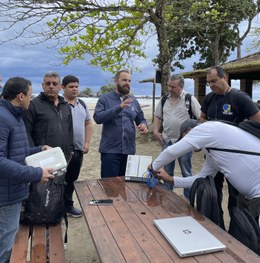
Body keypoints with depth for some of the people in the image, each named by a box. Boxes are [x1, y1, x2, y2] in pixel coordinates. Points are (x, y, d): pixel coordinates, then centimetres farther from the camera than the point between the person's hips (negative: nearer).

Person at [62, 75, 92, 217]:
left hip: (78, 149, 6)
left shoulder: (82, 104, 11)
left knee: (72, 178, 15)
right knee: (62, 179, 5)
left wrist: (87, 143, 8)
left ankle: (68, 204, 29)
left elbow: (88, 124, 16)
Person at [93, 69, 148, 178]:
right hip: (110, 150, -4)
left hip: (129, 150, 4)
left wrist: (143, 125, -8)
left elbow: (141, 119, 18)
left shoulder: (134, 101, 11)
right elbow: (97, 118, -15)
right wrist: (118, 108, -24)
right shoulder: (105, 99, -1)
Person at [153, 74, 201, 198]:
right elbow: (158, 117, 15)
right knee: (167, 172, 13)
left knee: (186, 172, 7)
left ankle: (188, 200, 21)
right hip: (167, 141, 4)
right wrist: (156, 131, 3)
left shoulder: (190, 99, -7)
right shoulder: (163, 100, 6)